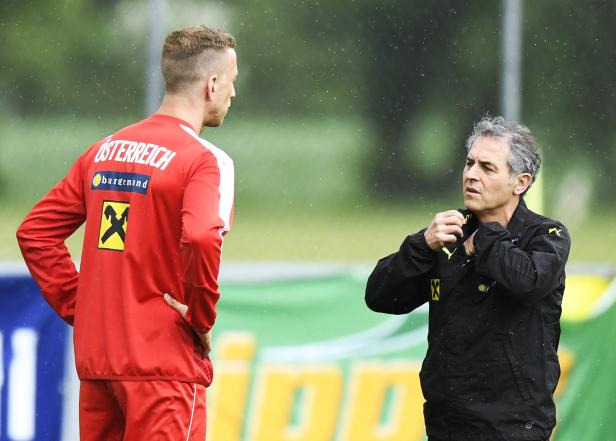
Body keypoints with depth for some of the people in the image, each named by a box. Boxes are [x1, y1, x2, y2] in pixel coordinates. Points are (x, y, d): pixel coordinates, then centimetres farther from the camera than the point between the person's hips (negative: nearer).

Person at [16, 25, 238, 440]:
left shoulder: (104, 151, 11)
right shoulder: (206, 160, -10)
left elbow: (34, 232, 12)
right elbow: (201, 239, -28)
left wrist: (78, 306, 12)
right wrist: (201, 318, -13)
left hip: (95, 358, 7)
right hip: (163, 365, -7)